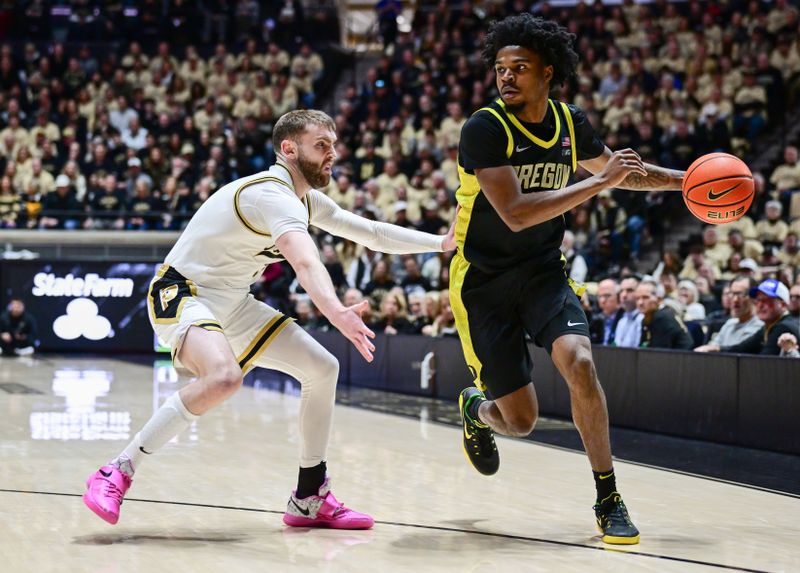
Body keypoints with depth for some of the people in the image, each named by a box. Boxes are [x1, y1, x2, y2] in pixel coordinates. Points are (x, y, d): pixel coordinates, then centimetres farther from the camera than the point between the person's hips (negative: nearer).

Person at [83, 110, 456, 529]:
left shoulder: (308, 200, 8)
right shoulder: (273, 195, -24)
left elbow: (371, 233, 21)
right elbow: (306, 262, -44)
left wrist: (442, 242, 18)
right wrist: (336, 313, -60)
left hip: (230, 304, 10)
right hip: (182, 293, -10)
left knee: (322, 368, 4)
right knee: (224, 376, -38)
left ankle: (309, 499, 15)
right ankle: (116, 473, -26)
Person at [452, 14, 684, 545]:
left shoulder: (571, 123, -1)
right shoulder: (484, 128, -19)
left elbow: (614, 167, 21)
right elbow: (516, 213, -29)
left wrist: (686, 179, 11)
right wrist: (600, 182, -28)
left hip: (544, 270, 4)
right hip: (484, 279, -4)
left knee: (579, 362, -24)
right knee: (520, 421, -3)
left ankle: (609, 500, -9)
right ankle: (476, 408, 37)